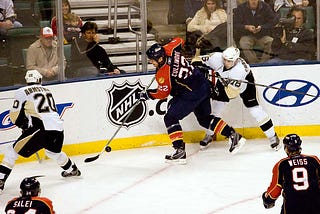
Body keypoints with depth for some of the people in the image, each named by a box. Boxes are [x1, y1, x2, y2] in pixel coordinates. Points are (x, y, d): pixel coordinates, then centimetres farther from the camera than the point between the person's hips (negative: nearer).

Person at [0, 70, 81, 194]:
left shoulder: (22, 92, 4)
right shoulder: (47, 91, 24)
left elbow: (14, 115, 2)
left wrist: (23, 125, 22)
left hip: (42, 128, -6)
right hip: (58, 126, 6)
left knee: (13, 151, 2)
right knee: (53, 151, 36)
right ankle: (72, 170, 53)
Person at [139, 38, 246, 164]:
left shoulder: (163, 74, -21)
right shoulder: (168, 50, -2)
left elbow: (163, 93, -7)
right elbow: (179, 41, 20)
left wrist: (146, 95, 6)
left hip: (192, 94, -9)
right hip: (204, 86, 9)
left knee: (170, 118, -5)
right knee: (204, 118, 24)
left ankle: (180, 151, -11)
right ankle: (234, 136, 23)